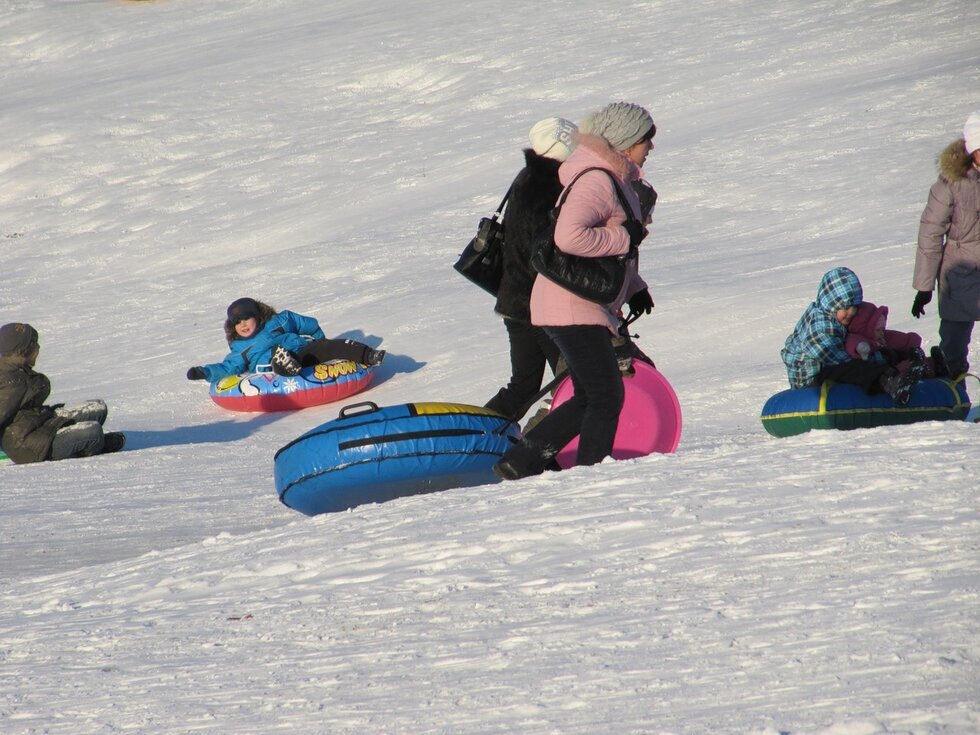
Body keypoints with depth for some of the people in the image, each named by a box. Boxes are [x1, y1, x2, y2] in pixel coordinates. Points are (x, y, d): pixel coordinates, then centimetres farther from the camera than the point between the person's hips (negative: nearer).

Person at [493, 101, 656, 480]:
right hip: (574, 307, -10)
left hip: (589, 305, 10)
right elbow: (569, 236, -34)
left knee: (590, 399, 15)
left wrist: (633, 288, 16)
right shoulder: (596, 181, -19)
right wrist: (624, 237, -22)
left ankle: (520, 461, 19)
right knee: (607, 398, -7)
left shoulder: (614, 178, 14)